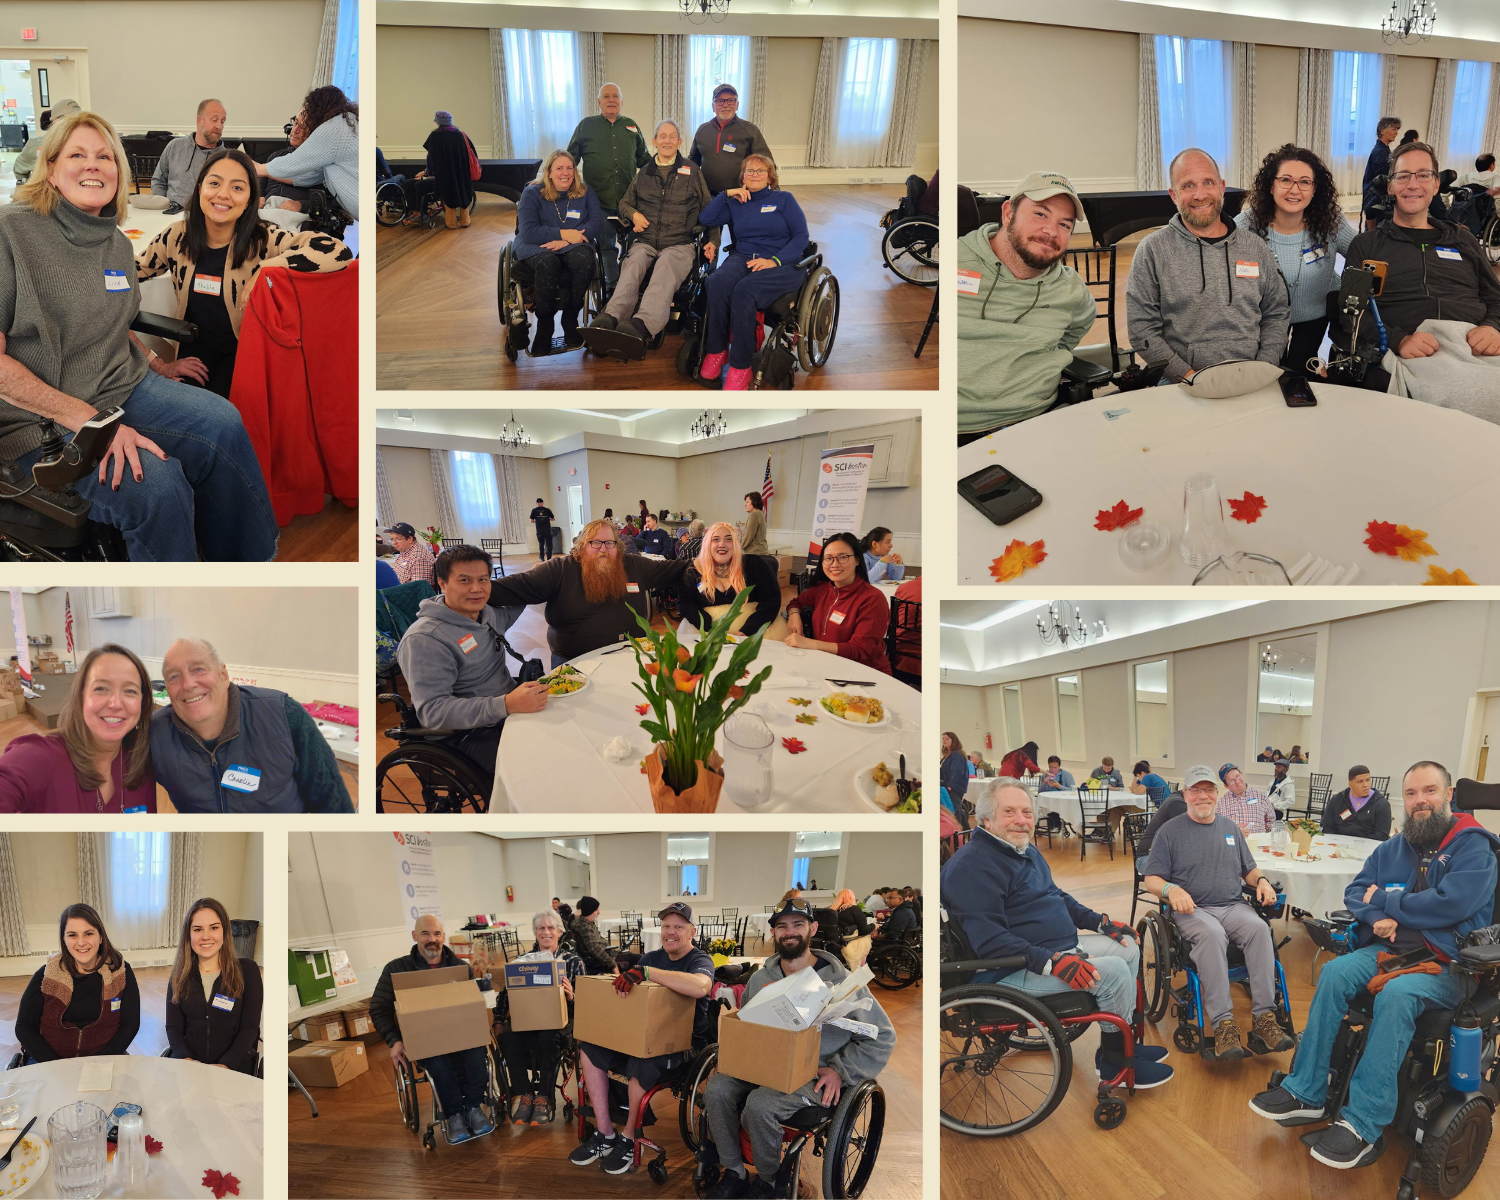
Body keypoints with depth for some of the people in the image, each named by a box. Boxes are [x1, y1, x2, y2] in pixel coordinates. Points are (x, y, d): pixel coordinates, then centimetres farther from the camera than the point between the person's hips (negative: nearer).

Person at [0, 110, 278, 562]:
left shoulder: (118, 244, 10)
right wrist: (87, 419, -23)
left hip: (124, 387, 7)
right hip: (41, 420, -7)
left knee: (223, 425, -19)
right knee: (157, 483, -31)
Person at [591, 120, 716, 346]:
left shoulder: (692, 172, 16)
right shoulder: (644, 173, 22)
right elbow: (624, 203, 34)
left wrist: (713, 241, 7)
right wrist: (634, 214, 11)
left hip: (679, 245, -2)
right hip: (645, 242, 3)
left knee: (665, 269, -39)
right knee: (632, 266, -34)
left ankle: (643, 324, -66)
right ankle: (610, 318, -61)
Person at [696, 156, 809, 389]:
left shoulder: (784, 199, 10)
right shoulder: (735, 203, 20)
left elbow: (801, 236, 1)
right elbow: (705, 219, 9)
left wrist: (775, 261, -13)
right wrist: (726, 194, 3)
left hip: (780, 264, -3)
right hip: (742, 258, 3)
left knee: (743, 291, -36)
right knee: (717, 283, -34)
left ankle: (741, 368, -33)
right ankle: (716, 351, -23)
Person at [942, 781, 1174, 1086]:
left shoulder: (1027, 850, 13)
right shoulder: (971, 866, -22)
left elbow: (1057, 897, 28)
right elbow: (989, 940, -28)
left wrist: (1102, 923, 15)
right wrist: (1053, 962, -32)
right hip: (1011, 970, -11)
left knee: (1127, 947, 12)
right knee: (1114, 971, -20)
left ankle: (1121, 1043, 19)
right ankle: (1114, 1063, -2)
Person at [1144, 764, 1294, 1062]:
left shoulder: (1230, 828, 20)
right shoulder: (1170, 831, 7)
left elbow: (1248, 870, 26)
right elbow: (1151, 880, 3)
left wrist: (1262, 880, 2)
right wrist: (1171, 889, -19)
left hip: (1233, 906, 4)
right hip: (1192, 909, -4)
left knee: (1259, 928, -30)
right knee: (1212, 934, -38)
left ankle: (1264, 1019, -34)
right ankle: (1223, 1026, -42)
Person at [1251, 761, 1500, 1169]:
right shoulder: (1393, 849, 16)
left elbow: (1452, 904, -18)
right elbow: (1355, 892, 16)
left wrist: (1383, 900, -7)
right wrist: (1377, 917, -8)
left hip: (1447, 964, -6)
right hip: (1390, 948, 6)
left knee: (1395, 994, -35)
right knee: (1335, 972, -23)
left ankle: (1363, 1124, -34)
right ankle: (1306, 1093, -18)